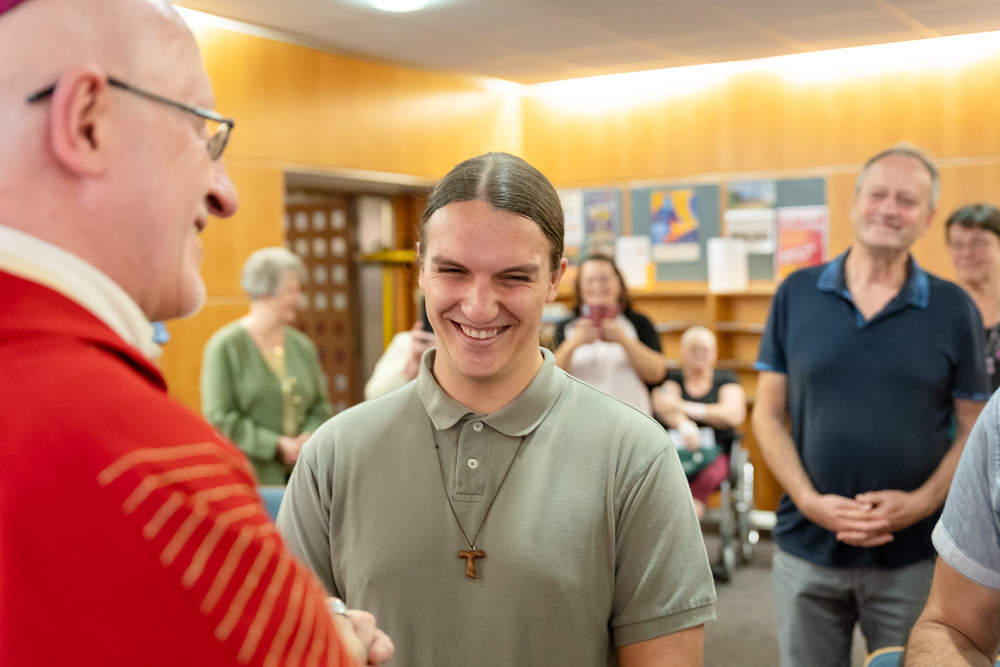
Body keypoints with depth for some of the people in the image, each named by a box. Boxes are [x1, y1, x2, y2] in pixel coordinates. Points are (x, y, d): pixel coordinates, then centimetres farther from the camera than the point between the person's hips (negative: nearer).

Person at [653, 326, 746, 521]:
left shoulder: (726, 379, 13)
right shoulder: (670, 378, 14)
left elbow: (735, 415, -6)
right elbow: (663, 406, -8)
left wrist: (687, 408, -13)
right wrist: (684, 425, -32)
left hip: (715, 452, 0)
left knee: (707, 475, -36)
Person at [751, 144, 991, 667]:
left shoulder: (953, 309, 0)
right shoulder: (796, 294, 0)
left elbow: (974, 430, 2)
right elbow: (768, 414, 2)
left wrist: (922, 502, -14)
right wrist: (810, 501, -11)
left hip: (913, 556, 0)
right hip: (806, 546, 1)